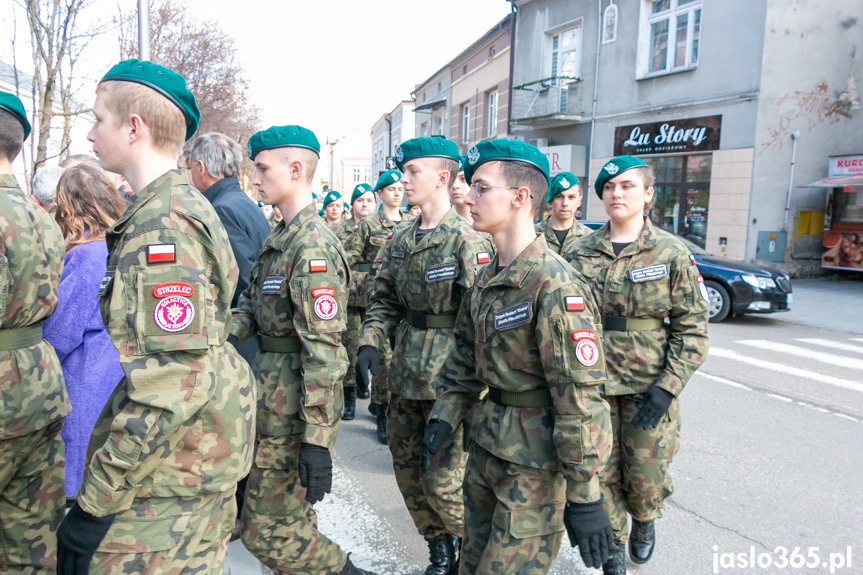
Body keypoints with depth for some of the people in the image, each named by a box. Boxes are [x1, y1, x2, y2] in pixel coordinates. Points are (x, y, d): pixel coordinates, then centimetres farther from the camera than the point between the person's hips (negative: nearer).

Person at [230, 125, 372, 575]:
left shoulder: (313, 246, -20)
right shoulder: (281, 237, 12)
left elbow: (324, 349, -25)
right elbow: (252, 301, 15)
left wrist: (317, 440, -26)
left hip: (294, 402, -10)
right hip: (271, 389, 10)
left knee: (267, 530, 3)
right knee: (290, 512, 23)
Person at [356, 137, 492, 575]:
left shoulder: (466, 241, -12)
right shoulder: (399, 241, 9)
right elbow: (384, 300, 14)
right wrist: (370, 342, -3)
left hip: (449, 379, -7)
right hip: (405, 375, 7)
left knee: (443, 482, -4)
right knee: (407, 471, 15)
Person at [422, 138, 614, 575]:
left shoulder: (555, 285, -22)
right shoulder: (486, 278, 6)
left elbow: (579, 398, -22)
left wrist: (584, 496, -19)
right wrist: (443, 419, 9)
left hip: (536, 464, -8)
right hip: (486, 448, 8)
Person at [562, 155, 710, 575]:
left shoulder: (671, 253, -4)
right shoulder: (578, 253, 2)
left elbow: (692, 327, -4)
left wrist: (667, 388, -12)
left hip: (649, 385, -1)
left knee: (646, 473, 7)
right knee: (600, 470, 7)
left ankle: (644, 522, 42)